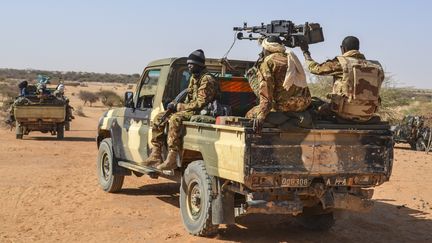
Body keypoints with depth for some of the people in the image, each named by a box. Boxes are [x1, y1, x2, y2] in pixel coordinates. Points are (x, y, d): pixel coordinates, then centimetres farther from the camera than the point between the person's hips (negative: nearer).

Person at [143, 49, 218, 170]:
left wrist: (178, 107, -16)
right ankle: (156, 155, -2)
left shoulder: (207, 80, -15)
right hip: (190, 109, 10)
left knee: (175, 119, -35)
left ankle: (172, 159, -37)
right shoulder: (193, 78, 15)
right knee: (159, 117, 1)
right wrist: (176, 105, 2)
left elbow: (200, 103, -22)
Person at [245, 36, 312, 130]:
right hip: (304, 103, 7)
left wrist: (261, 115, -18)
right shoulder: (291, 57, 21)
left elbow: (266, 86, -12)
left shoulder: (267, 62, 0)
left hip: (285, 105, -7)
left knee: (249, 115, 7)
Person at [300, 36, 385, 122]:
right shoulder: (376, 67, 4)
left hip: (345, 113, -5)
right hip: (367, 116, 5)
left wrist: (305, 52, 19)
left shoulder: (340, 62, -9)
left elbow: (315, 68, 2)